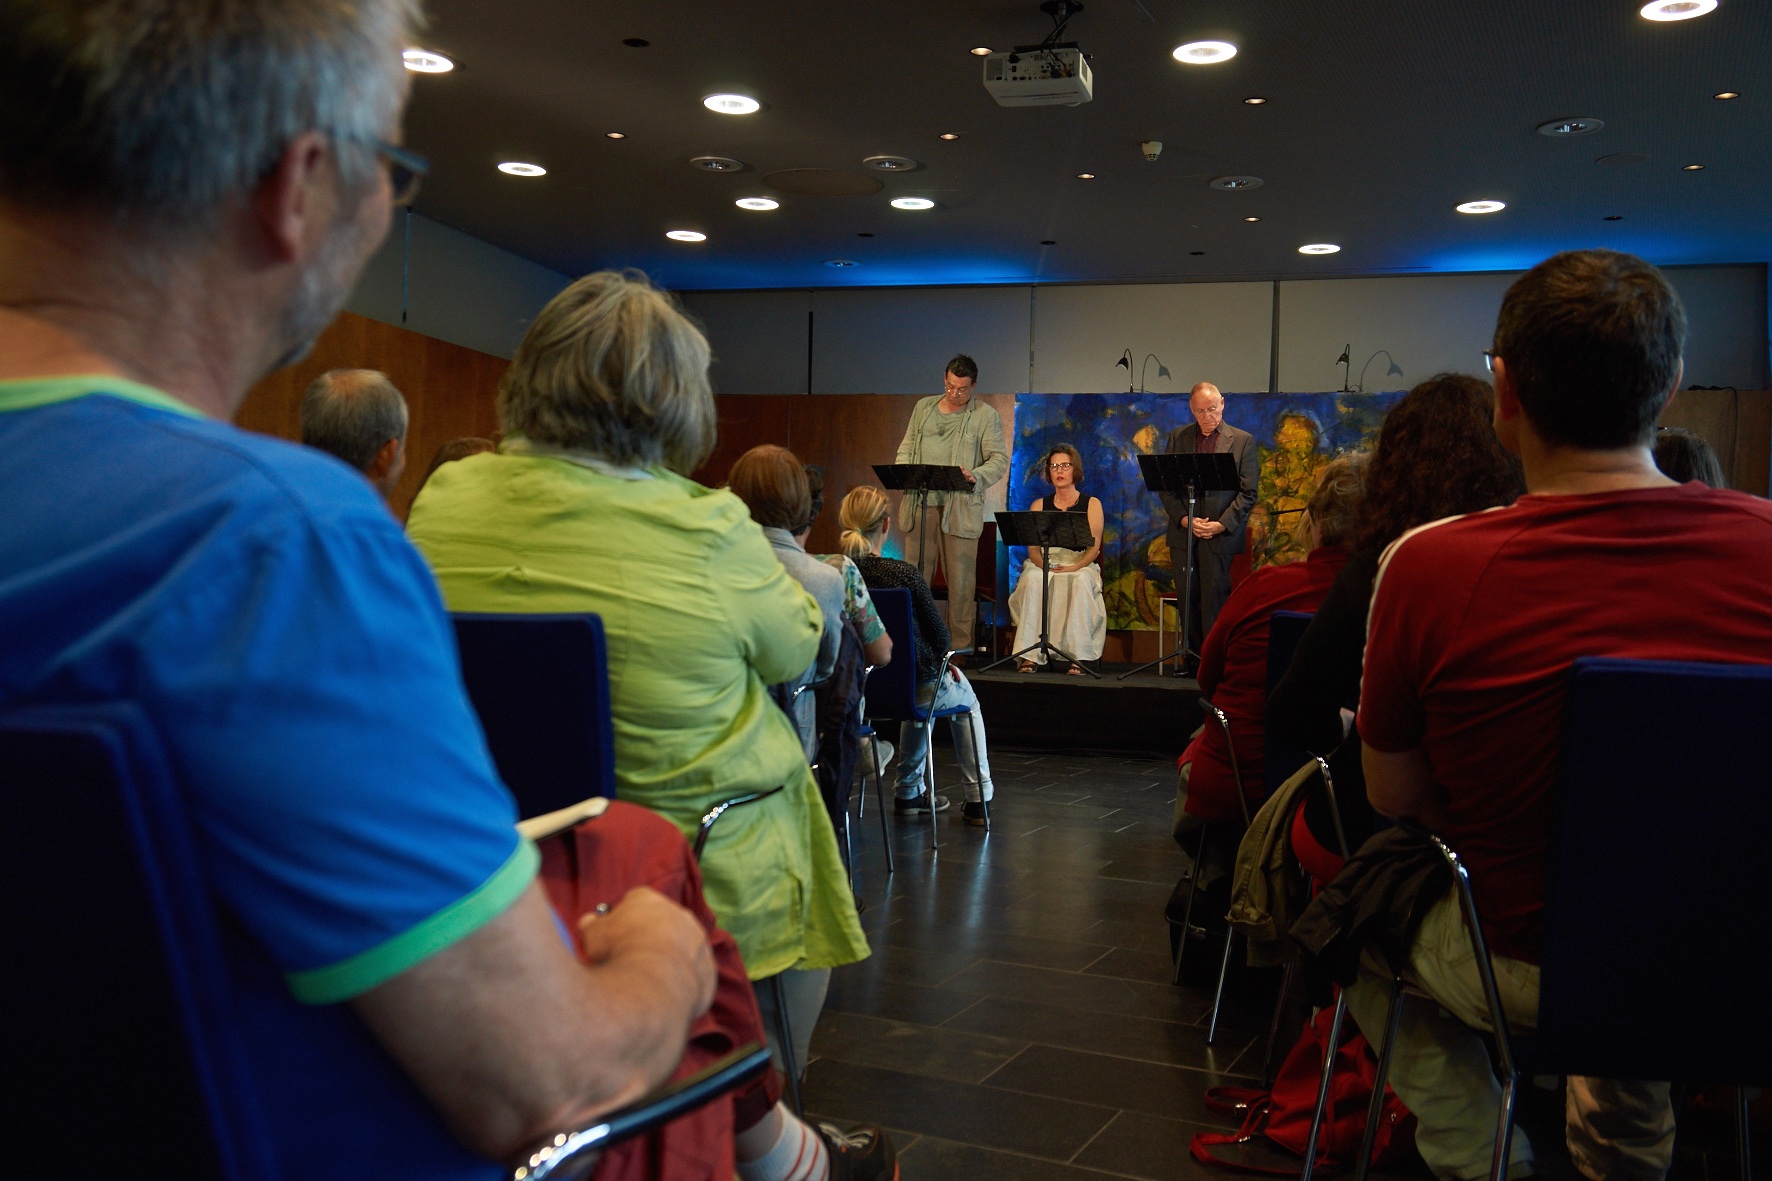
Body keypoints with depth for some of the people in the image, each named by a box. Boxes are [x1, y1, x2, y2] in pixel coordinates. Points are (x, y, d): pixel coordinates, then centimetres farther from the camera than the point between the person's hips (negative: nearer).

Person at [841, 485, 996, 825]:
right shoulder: (904, 573, -23)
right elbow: (939, 636, -13)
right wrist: (939, 661, 10)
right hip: (916, 688, -4)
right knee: (965, 695, 31)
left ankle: (910, 793, 43)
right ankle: (979, 798, 34)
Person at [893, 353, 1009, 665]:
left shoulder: (986, 415, 4)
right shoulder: (924, 407, 16)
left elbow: (1000, 460, -1)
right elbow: (906, 447, 20)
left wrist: (975, 476, -20)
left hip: (960, 508, -3)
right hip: (920, 504, 4)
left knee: (960, 580, 0)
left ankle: (960, 646, 6)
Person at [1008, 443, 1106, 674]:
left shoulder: (1091, 504, 11)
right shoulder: (1039, 505, 16)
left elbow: (1094, 547, -1)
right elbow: (1032, 547, 5)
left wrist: (1073, 567, -20)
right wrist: (1047, 565, -17)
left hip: (1080, 566, -1)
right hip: (1043, 564, 1)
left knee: (1081, 582, -38)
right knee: (1033, 579, -35)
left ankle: (1077, 657, -38)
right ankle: (1029, 655, -37)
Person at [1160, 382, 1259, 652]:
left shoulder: (1243, 440, 5)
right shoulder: (1177, 437, 12)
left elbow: (1248, 493, 0)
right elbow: (1166, 487, 8)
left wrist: (1221, 524, -12)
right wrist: (1184, 519, -7)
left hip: (1222, 537, -3)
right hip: (1183, 533, 3)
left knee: (1215, 600, -5)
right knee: (1188, 600, 4)